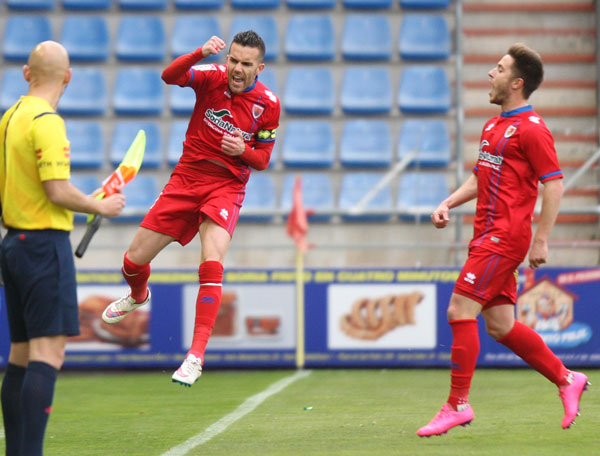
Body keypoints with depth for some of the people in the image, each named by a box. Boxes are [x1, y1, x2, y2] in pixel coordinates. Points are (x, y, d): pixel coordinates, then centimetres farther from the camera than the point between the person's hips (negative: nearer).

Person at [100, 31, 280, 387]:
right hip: (186, 179, 2)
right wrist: (201, 53, -45)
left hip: (227, 187, -2)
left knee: (212, 266, -26)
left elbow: (262, 160, 3)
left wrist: (243, 151, -19)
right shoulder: (212, 77, -8)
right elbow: (170, 76, -28)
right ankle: (138, 296, 44)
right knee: (134, 261, 6)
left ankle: (196, 356, -24)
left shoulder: (268, 104, -6)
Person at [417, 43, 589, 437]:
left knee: (460, 311, -12)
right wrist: (448, 204, 11)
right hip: (488, 236, 9)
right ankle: (566, 379, 22)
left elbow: (554, 186, -14)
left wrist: (541, 241, -17)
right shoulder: (493, 126, 17)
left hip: (504, 238, -9)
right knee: (500, 325, 10)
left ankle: (458, 405, -6)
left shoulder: (531, 128, -11)